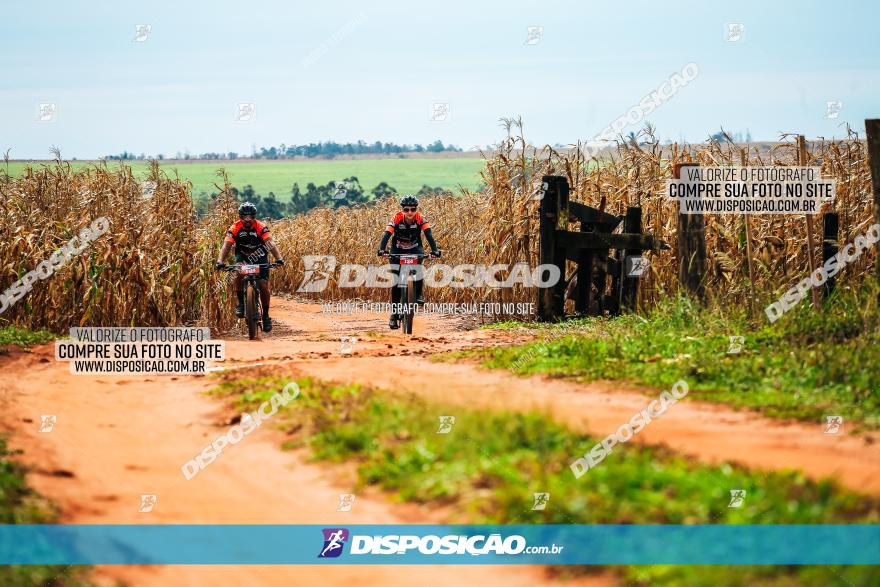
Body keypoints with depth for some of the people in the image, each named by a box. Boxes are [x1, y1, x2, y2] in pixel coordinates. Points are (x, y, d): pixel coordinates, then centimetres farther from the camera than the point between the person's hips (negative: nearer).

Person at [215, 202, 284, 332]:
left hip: (260, 257, 0)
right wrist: (220, 260, -43)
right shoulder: (235, 228, -18)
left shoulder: (261, 227, -21)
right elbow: (226, 245, -26)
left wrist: (278, 258, -49)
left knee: (263, 286, -10)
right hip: (243, 256, 0)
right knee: (239, 273, -32)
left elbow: (270, 243, -33)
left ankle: (266, 315, 7)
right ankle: (241, 303, -17)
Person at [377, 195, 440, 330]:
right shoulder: (397, 219, -24)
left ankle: (418, 294, -19)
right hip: (398, 250, 0)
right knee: (396, 282, -10)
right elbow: (386, 234, -33)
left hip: (414, 249, 0)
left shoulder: (420, 219, -22)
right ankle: (394, 313, -2)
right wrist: (381, 249, -51)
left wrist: (435, 250, -49)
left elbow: (429, 235, -32)